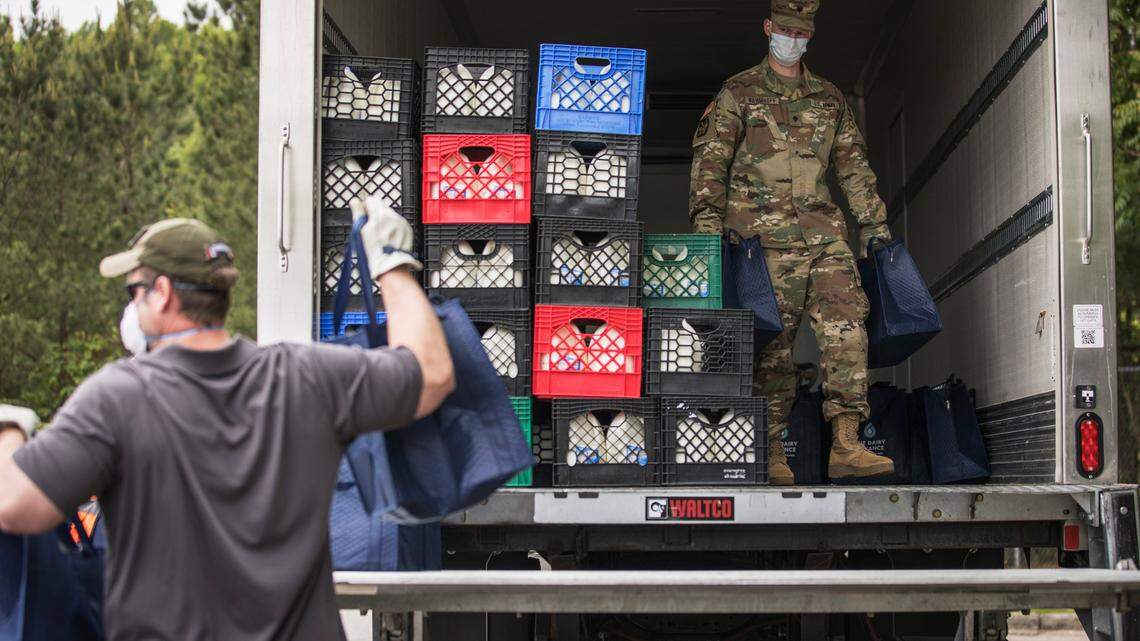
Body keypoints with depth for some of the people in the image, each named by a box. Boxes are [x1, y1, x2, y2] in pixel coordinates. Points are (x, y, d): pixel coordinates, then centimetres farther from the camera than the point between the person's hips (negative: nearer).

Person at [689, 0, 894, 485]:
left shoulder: (829, 98, 19)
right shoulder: (739, 93, 7)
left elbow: (854, 167, 22)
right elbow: (709, 160, -1)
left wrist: (875, 225, 16)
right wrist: (707, 218, -14)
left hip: (823, 231, 3)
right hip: (766, 234, -3)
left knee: (847, 324, -13)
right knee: (774, 342, -3)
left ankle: (846, 445, -18)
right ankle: (772, 453, 5)